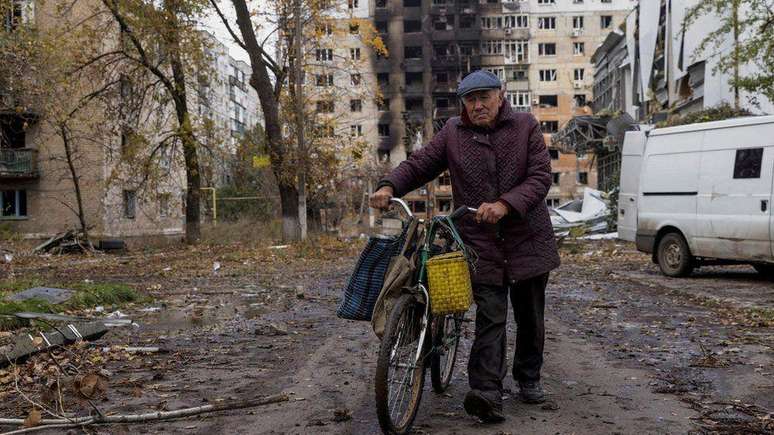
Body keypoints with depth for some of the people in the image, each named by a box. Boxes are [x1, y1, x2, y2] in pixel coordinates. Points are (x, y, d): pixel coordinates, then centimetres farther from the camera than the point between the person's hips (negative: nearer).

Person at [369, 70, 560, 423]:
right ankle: (486, 393, -11)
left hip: (527, 240, 1)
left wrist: (505, 204, -25)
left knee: (529, 316, 14)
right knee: (490, 317, -8)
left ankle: (529, 379, 32)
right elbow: (419, 164, 5)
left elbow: (540, 177, -9)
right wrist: (389, 186, -15)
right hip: (480, 244, -1)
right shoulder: (452, 133, 2)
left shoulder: (526, 126, -1)